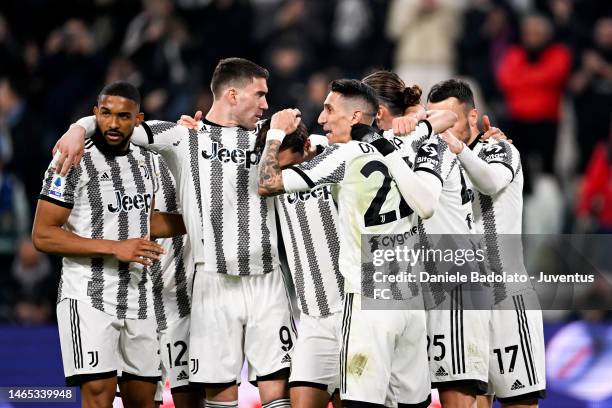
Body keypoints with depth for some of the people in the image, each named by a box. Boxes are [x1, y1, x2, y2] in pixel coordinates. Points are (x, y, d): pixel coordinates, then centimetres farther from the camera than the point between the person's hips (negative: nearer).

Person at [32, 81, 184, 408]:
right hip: (88, 297, -7)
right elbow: (43, 236, -14)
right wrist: (115, 248, -19)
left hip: (137, 296, 7)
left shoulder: (144, 161, 11)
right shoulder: (73, 163, -10)